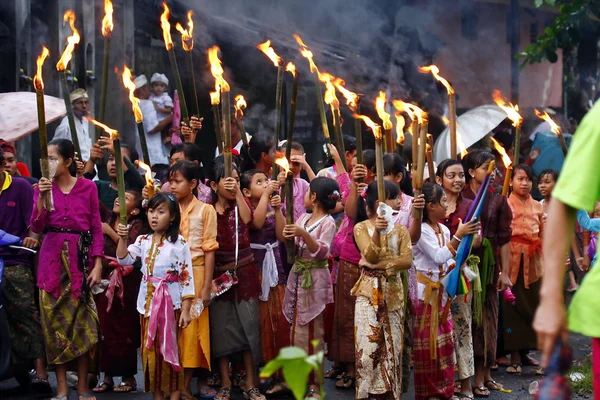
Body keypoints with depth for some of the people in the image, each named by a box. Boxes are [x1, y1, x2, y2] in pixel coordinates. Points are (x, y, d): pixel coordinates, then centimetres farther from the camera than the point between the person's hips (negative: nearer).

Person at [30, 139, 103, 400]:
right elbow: (37, 228, -4)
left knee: (82, 321, 1)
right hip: (53, 259, 1)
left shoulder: (88, 187, 2)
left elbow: (97, 228, 2)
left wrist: (98, 264, -5)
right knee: (55, 321, 2)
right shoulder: (43, 187, 5)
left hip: (81, 258, -1)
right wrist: (42, 197, -18)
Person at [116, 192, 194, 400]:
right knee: (150, 350, 8)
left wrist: (186, 310, -11)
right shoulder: (143, 241, 8)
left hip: (171, 303, -5)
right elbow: (124, 259, -3)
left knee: (171, 350, 1)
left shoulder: (179, 243, -6)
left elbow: (186, 277, -7)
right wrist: (122, 238, -18)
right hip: (148, 303, 5)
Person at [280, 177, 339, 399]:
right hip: (296, 275, 7)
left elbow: (322, 252, -22)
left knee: (310, 331, -2)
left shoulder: (328, 222, -12)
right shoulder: (303, 217, 9)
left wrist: (304, 234, -34)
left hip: (314, 280, -7)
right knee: (291, 327, 11)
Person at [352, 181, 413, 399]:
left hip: (393, 291, 3)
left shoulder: (400, 229, 6)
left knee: (391, 343, 6)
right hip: (369, 290, -3)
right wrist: (377, 232, -28)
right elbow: (370, 255, -16)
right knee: (368, 343, -5)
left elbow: (407, 261, -5)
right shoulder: (361, 227, -2)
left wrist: (382, 265, -15)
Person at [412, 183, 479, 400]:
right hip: (425, 292, -8)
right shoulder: (421, 229, -15)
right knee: (428, 342, -1)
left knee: (444, 340, 11)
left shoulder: (444, 229, 9)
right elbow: (439, 257, -22)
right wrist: (458, 236, -21)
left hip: (441, 291, 8)